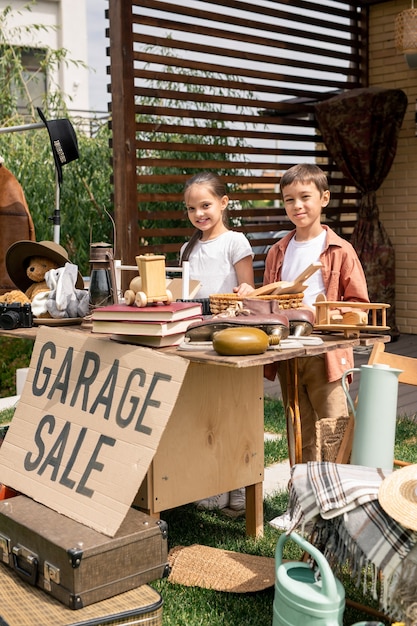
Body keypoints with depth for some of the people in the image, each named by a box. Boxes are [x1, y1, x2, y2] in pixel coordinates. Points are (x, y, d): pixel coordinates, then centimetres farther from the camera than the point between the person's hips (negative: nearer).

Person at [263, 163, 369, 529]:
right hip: (288, 355, 5)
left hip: (327, 353, -5)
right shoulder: (278, 252, 9)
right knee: (301, 436, 15)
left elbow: (359, 305, -4)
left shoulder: (340, 251, -5)